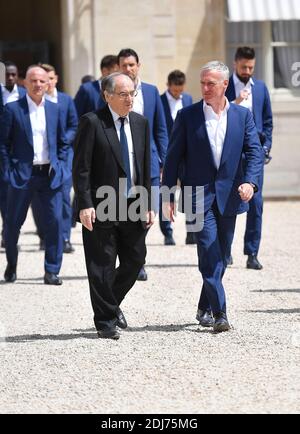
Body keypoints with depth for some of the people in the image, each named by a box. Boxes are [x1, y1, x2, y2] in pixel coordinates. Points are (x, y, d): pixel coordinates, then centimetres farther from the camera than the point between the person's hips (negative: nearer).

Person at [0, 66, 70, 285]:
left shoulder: (54, 109, 9)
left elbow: (63, 142, 16)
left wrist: (61, 166, 5)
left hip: (50, 174, 2)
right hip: (23, 174, -2)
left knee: (55, 221, -6)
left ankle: (52, 271, 1)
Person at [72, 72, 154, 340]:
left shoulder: (140, 123, 10)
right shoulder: (92, 122, -8)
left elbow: (146, 167, 14)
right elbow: (81, 167, -10)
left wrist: (148, 205, 10)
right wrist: (85, 205, -16)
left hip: (133, 207, 5)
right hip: (101, 208, -5)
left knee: (135, 261, 9)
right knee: (102, 266, 1)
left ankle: (112, 302, 33)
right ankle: (106, 321, 10)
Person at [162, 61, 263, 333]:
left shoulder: (242, 115, 7)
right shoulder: (187, 116, 2)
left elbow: (254, 152, 2)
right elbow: (173, 157, 2)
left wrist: (250, 182, -16)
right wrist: (168, 195, -3)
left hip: (229, 195, 3)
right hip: (200, 195, -3)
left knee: (221, 256, 10)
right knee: (209, 252, -14)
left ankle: (205, 308, 26)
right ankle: (219, 314, -18)